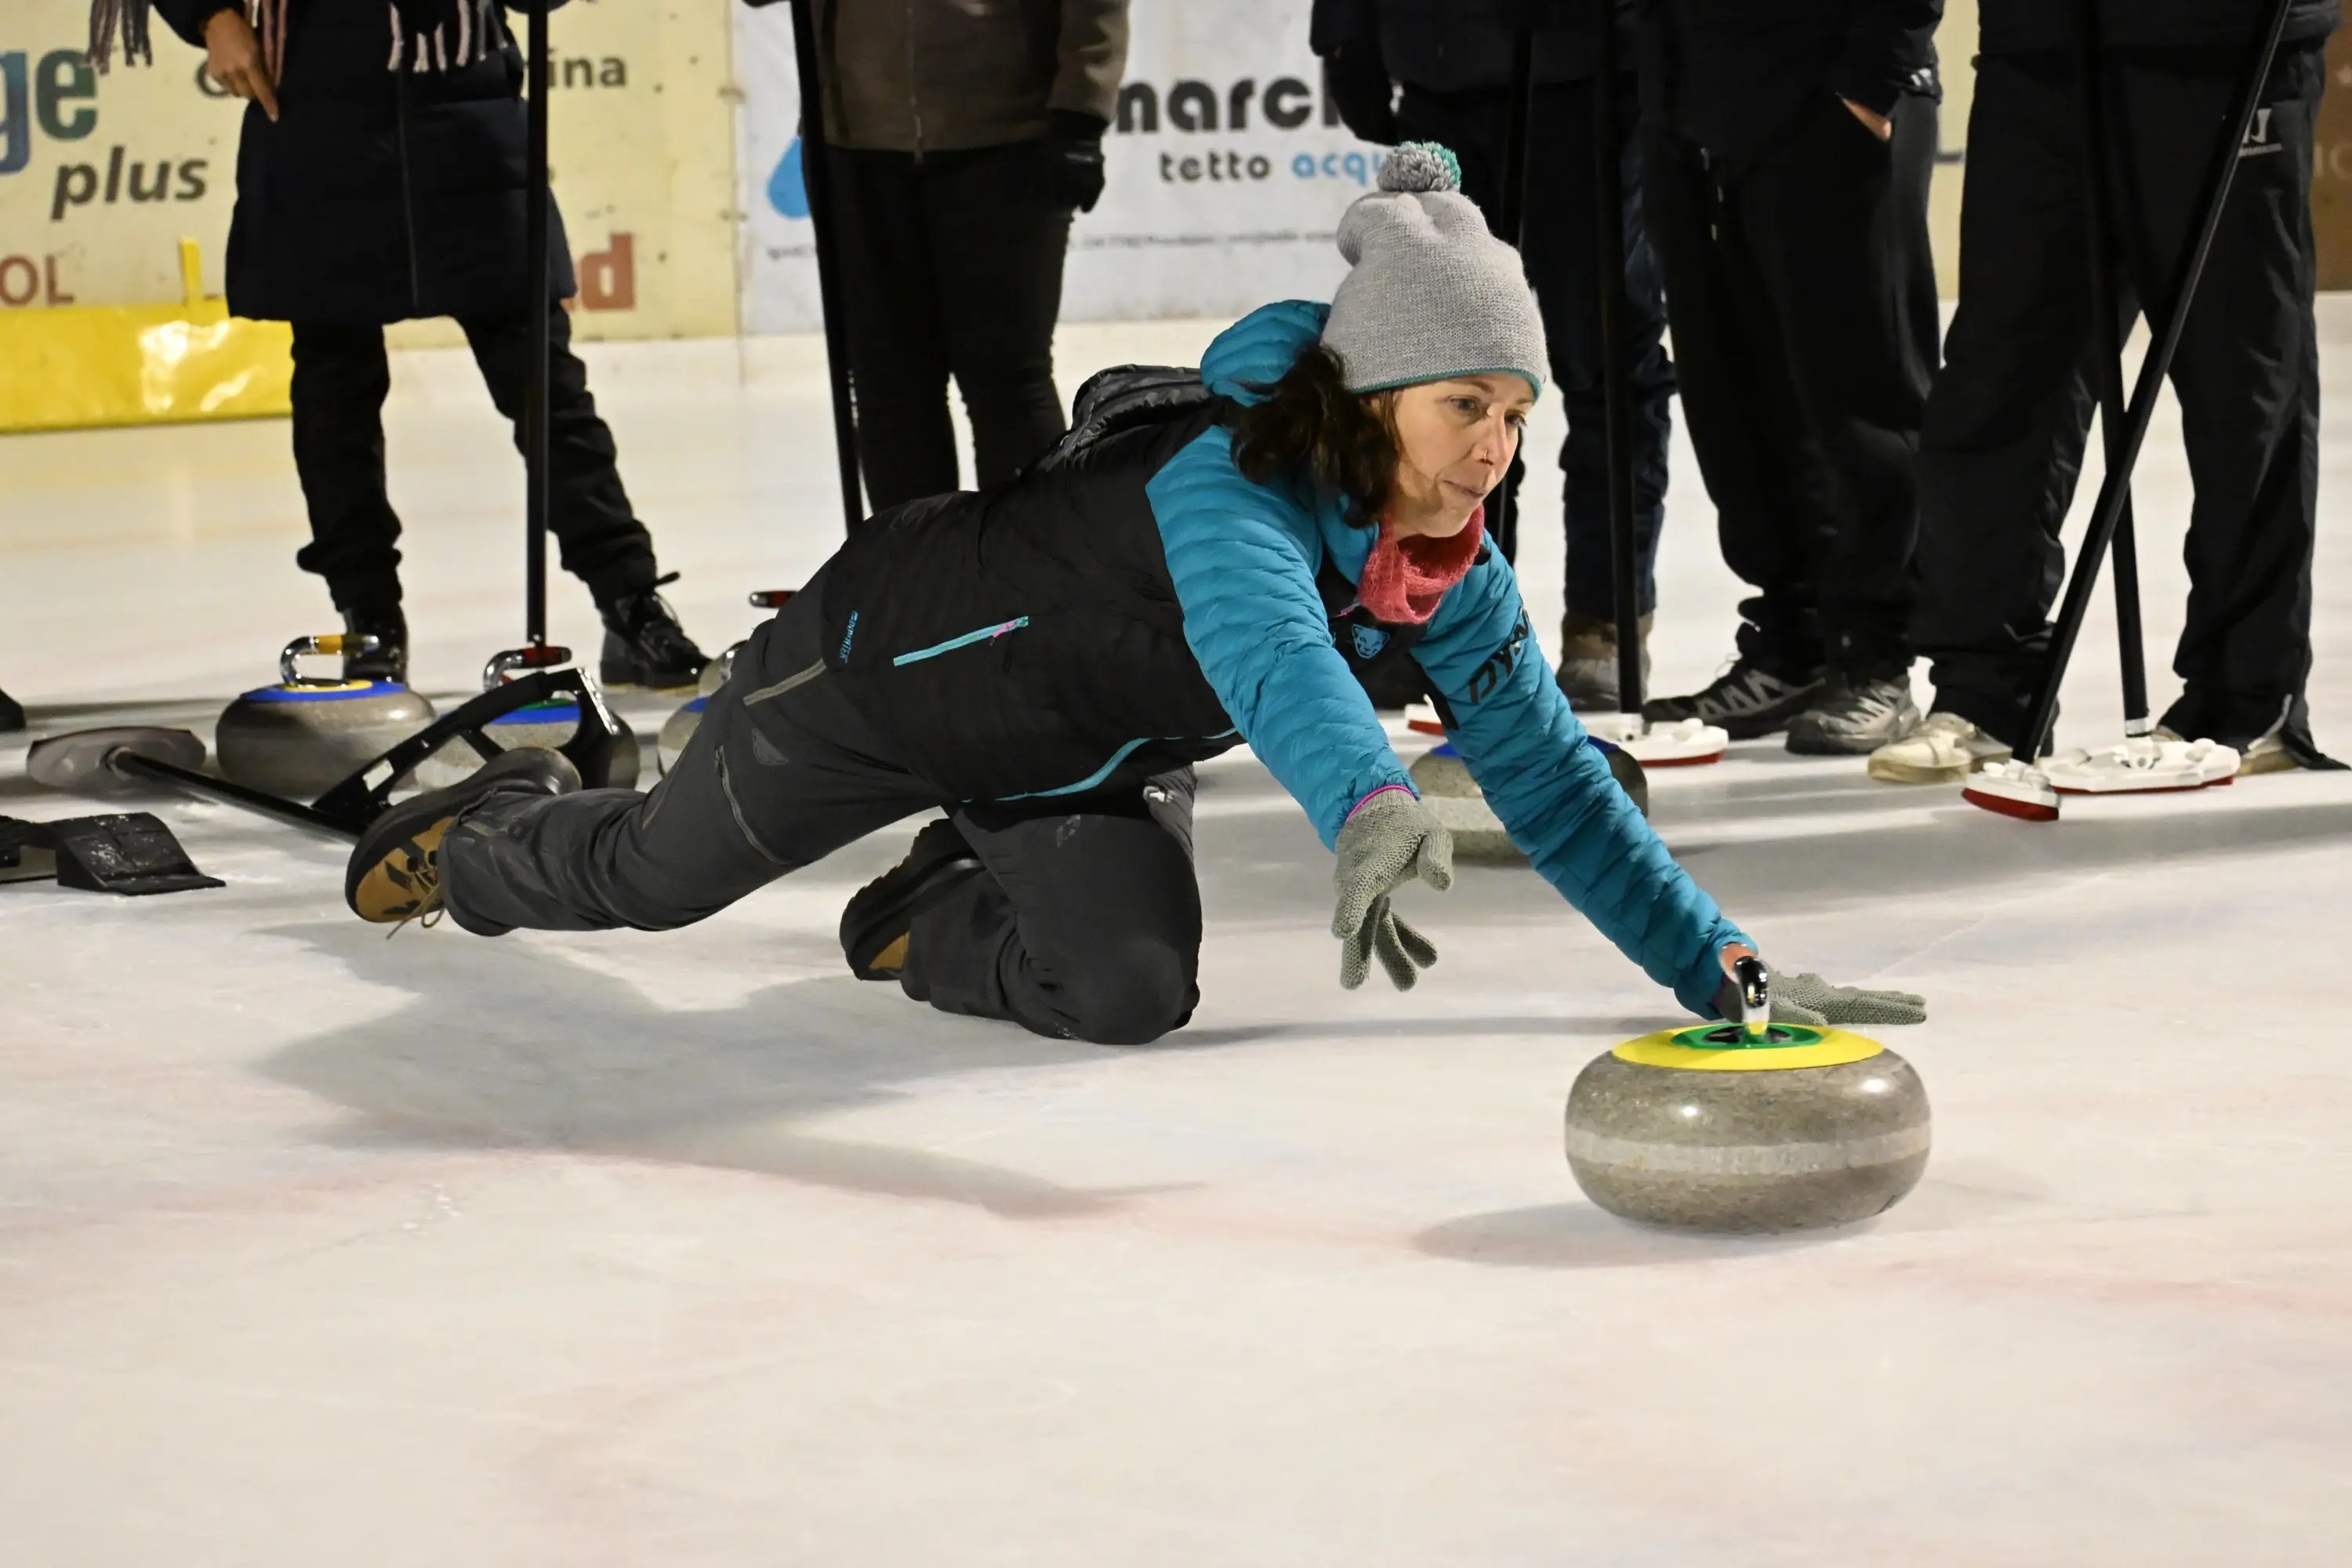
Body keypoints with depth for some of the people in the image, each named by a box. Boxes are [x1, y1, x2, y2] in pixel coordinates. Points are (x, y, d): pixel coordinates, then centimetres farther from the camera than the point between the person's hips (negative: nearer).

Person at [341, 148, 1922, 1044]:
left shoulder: (1447, 575, -18)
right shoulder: (1228, 485, -40)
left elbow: (1555, 783, -12)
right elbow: (1269, 650, -61)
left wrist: (1722, 963, -21)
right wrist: (1374, 811, -79)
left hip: (1084, 763, 5)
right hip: (890, 657, -5)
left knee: (1130, 986, -20)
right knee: (651, 873, 17)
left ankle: (932, 919, 14)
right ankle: (481, 831, 52)